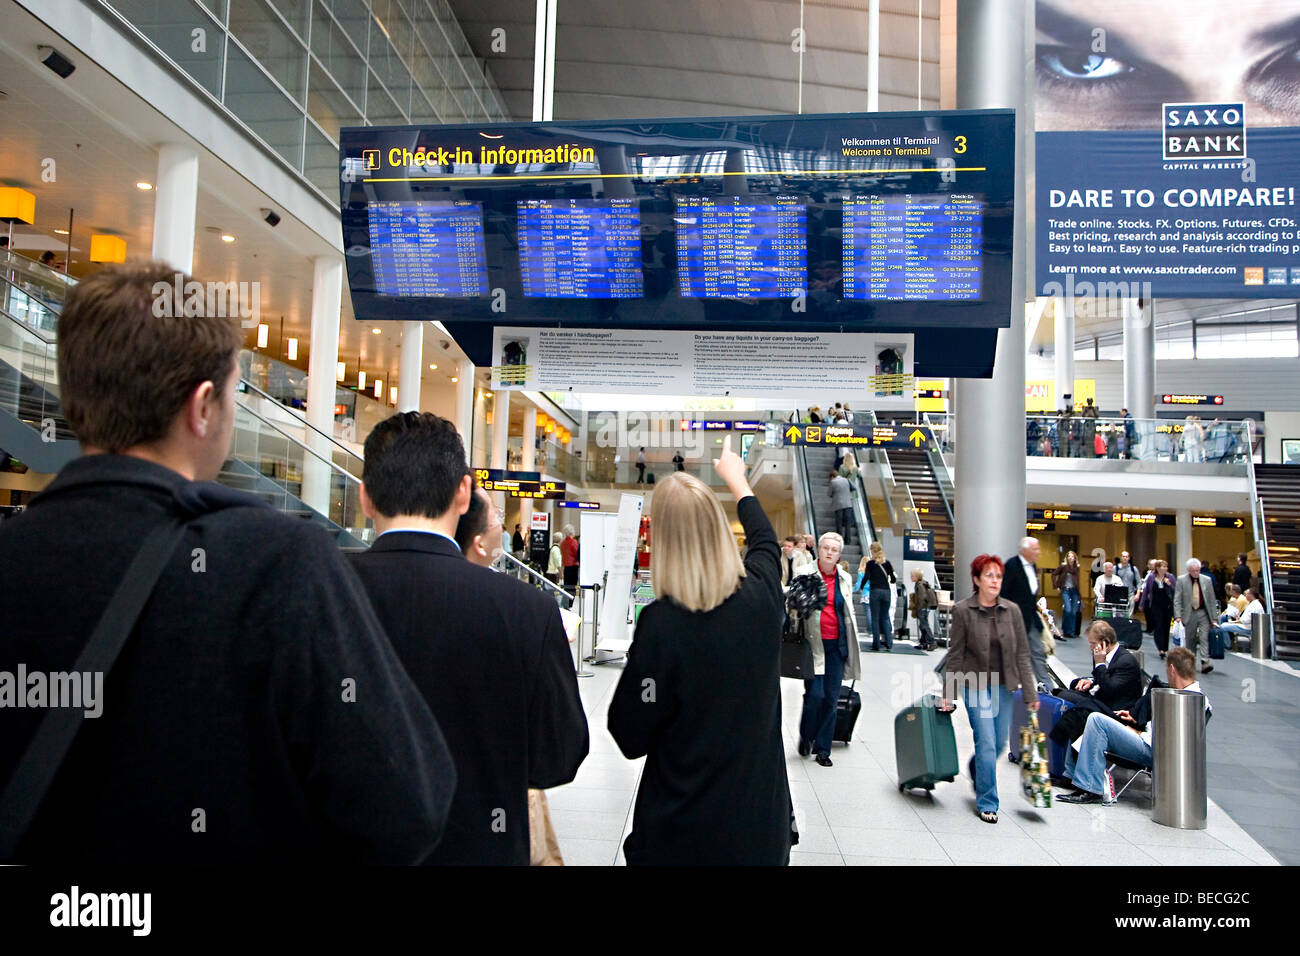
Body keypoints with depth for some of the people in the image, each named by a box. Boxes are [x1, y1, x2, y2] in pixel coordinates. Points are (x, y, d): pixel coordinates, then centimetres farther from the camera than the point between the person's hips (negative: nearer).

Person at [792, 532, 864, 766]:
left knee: (831, 698, 4)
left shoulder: (845, 579, 10)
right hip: (813, 642, -3)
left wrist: (851, 648, 16)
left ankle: (823, 749, 16)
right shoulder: (805, 574, -2)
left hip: (837, 644, 4)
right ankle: (806, 736, 18)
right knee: (815, 693, -10)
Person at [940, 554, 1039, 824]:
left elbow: (1022, 654, 3)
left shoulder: (1012, 610, 0)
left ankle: (976, 770, 44)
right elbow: (955, 655, -5)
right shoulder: (962, 610, -9)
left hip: (1004, 685, 4)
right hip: (975, 685, -4)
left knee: (1000, 741, 13)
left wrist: (1030, 693, 0)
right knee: (986, 743, -6)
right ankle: (987, 802, 9)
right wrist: (948, 695, -6)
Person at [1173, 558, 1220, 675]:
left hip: (1204, 613, 1)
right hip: (1189, 614, -1)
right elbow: (1177, 600, -3)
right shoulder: (1181, 580, -1)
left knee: (1204, 638, -10)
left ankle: (1204, 663, -13)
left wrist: (1214, 617, 5)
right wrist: (1177, 615, -13)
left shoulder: (1207, 580, 5)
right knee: (1190, 640, 7)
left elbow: (1212, 600, 8)